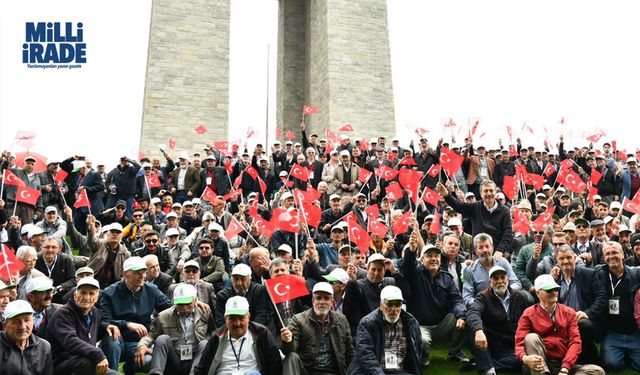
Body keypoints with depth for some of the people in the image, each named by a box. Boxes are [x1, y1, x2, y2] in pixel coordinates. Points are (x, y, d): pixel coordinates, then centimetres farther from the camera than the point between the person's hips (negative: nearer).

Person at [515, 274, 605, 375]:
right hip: (540, 367, -3)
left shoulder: (569, 313, 8)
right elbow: (520, 343, -8)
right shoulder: (529, 314, 0)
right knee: (531, 337, -28)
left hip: (564, 366, 3)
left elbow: (575, 341, -1)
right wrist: (525, 358, -33)